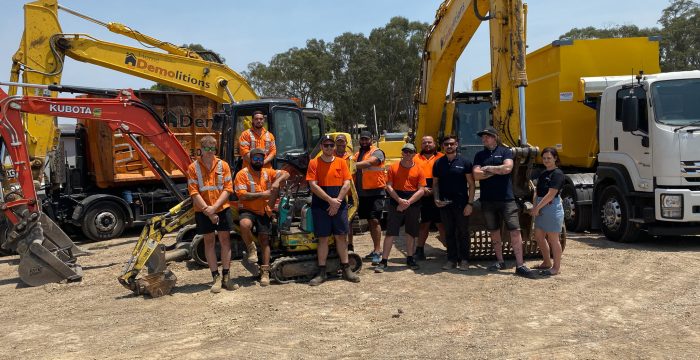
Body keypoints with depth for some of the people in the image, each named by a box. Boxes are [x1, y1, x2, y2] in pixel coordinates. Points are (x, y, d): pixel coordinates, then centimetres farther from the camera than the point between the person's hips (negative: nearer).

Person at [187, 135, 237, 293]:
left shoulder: (223, 165, 1)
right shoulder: (193, 168, -1)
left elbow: (227, 189, -4)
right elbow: (194, 192, -6)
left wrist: (214, 207, -14)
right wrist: (207, 209, -14)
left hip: (222, 209, 1)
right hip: (203, 211, 0)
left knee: (225, 240, 3)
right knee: (209, 241, 6)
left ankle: (226, 277, 11)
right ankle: (216, 278, 12)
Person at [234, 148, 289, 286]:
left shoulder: (268, 172, 10)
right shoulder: (242, 174, -5)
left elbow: (286, 174, 3)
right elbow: (242, 195, -15)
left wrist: (277, 181, -18)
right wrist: (262, 194, -18)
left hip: (263, 212, 4)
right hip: (247, 210, -4)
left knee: (264, 240, 3)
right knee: (245, 225, -37)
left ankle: (265, 272, 9)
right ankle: (251, 248, -9)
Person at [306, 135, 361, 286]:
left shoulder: (341, 162, 6)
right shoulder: (314, 163, 0)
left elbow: (347, 184, 0)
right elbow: (313, 185, -8)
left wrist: (337, 201, -10)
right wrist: (330, 200, -13)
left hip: (339, 206, 2)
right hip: (320, 207, -2)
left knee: (341, 237, 6)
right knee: (323, 238, 2)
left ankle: (346, 269, 14)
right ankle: (321, 272, 8)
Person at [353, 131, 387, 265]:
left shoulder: (377, 152, -5)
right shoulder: (357, 154, 17)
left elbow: (368, 163, -25)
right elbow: (355, 173, 16)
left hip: (375, 192, -7)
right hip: (362, 193, 7)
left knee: (374, 220, -12)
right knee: (370, 221, 12)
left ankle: (378, 251, -9)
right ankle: (376, 249, 21)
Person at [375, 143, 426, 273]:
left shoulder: (418, 170, 3)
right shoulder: (393, 167, 2)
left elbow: (421, 190, -1)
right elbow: (389, 187, -2)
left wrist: (408, 202, -12)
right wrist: (400, 200, -14)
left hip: (413, 205, 2)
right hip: (395, 204, -1)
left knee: (411, 233, 11)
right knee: (390, 233, -4)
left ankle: (410, 259, 26)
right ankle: (383, 261, -1)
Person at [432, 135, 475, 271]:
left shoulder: (464, 162, -2)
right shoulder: (438, 163, 7)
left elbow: (471, 184, -2)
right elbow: (435, 183, 13)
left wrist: (470, 203, -8)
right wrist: (436, 199, -2)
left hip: (461, 204, -3)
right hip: (444, 204, 3)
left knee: (463, 233, 4)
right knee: (449, 233, 9)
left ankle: (464, 260, 14)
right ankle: (451, 259, 18)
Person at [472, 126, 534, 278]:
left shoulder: (505, 151, 3)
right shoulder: (479, 155, 10)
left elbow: (507, 168, -14)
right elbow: (477, 175, -3)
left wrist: (488, 168, -5)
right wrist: (498, 171, -7)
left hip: (506, 199, -3)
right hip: (487, 200, 3)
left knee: (515, 231, -6)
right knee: (494, 232, 10)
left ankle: (520, 265, -2)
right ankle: (500, 261, 23)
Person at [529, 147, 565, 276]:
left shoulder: (557, 173, -12)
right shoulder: (543, 174, 15)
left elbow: (551, 194, -18)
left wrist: (537, 207, -17)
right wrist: (535, 206, 0)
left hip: (552, 207, -9)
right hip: (541, 208, 9)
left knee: (553, 239, -1)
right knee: (539, 237, 14)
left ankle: (556, 267, 9)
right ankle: (546, 263, 29)